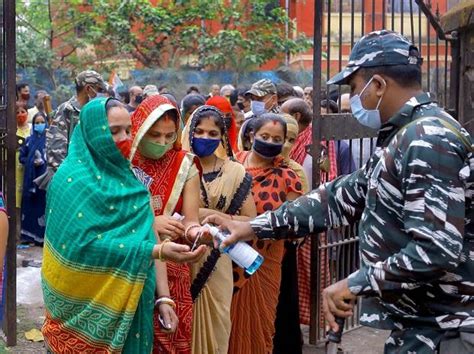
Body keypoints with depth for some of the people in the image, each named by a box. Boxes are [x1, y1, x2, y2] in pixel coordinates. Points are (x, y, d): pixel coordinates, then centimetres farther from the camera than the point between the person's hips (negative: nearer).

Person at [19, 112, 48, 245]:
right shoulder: (29, 140, 12)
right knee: (30, 204, 4)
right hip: (30, 178, 4)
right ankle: (29, 235, 11)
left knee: (43, 204, -5)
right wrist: (32, 162, -6)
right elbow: (21, 157, 11)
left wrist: (44, 161, -18)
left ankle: (42, 236, -1)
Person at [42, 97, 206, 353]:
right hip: (84, 303, -7)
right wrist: (158, 251, -29)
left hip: (121, 301, 7)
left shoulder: (121, 174, 8)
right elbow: (85, 244, -23)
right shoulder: (75, 179, -15)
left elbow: (139, 232, 8)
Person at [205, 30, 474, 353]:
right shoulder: (403, 137, 13)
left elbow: (437, 250, -28)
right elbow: (343, 196, 14)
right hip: (417, 322, 9)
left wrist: (357, 284, -20)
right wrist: (256, 227, 9)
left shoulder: (428, 140, -21)